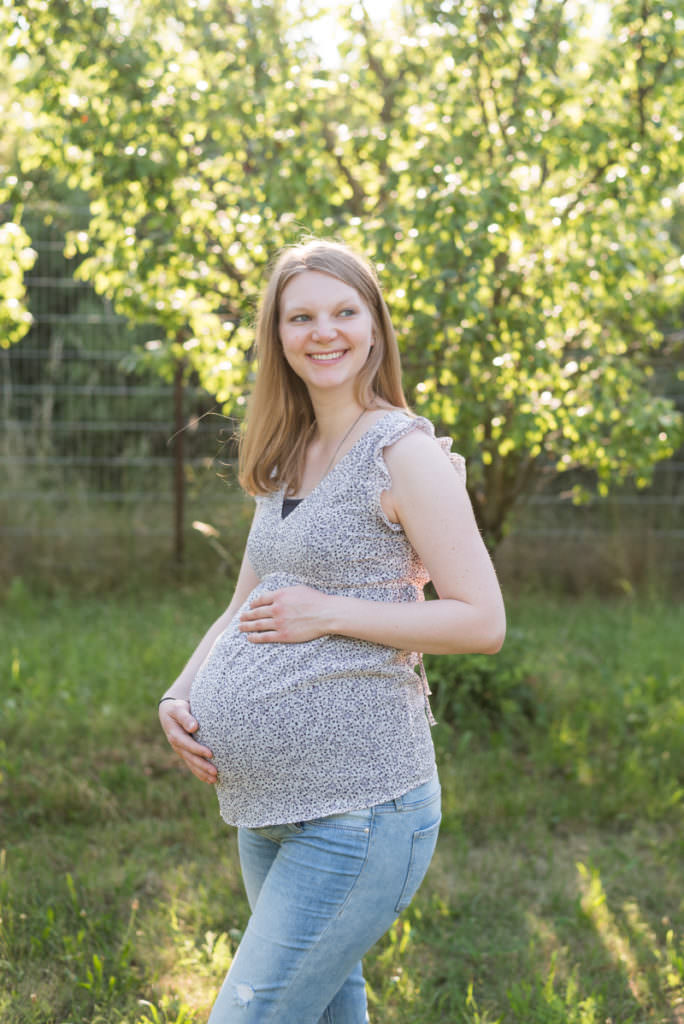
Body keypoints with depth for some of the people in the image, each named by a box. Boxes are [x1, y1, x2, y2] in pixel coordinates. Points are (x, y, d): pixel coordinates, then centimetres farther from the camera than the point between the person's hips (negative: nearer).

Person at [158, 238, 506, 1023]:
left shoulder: (403, 452, -10)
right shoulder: (287, 463, 14)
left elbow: (482, 622, -14)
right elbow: (243, 610, 20)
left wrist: (329, 613, -17)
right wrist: (180, 695, 2)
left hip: (359, 807, -8)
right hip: (265, 808, 8)